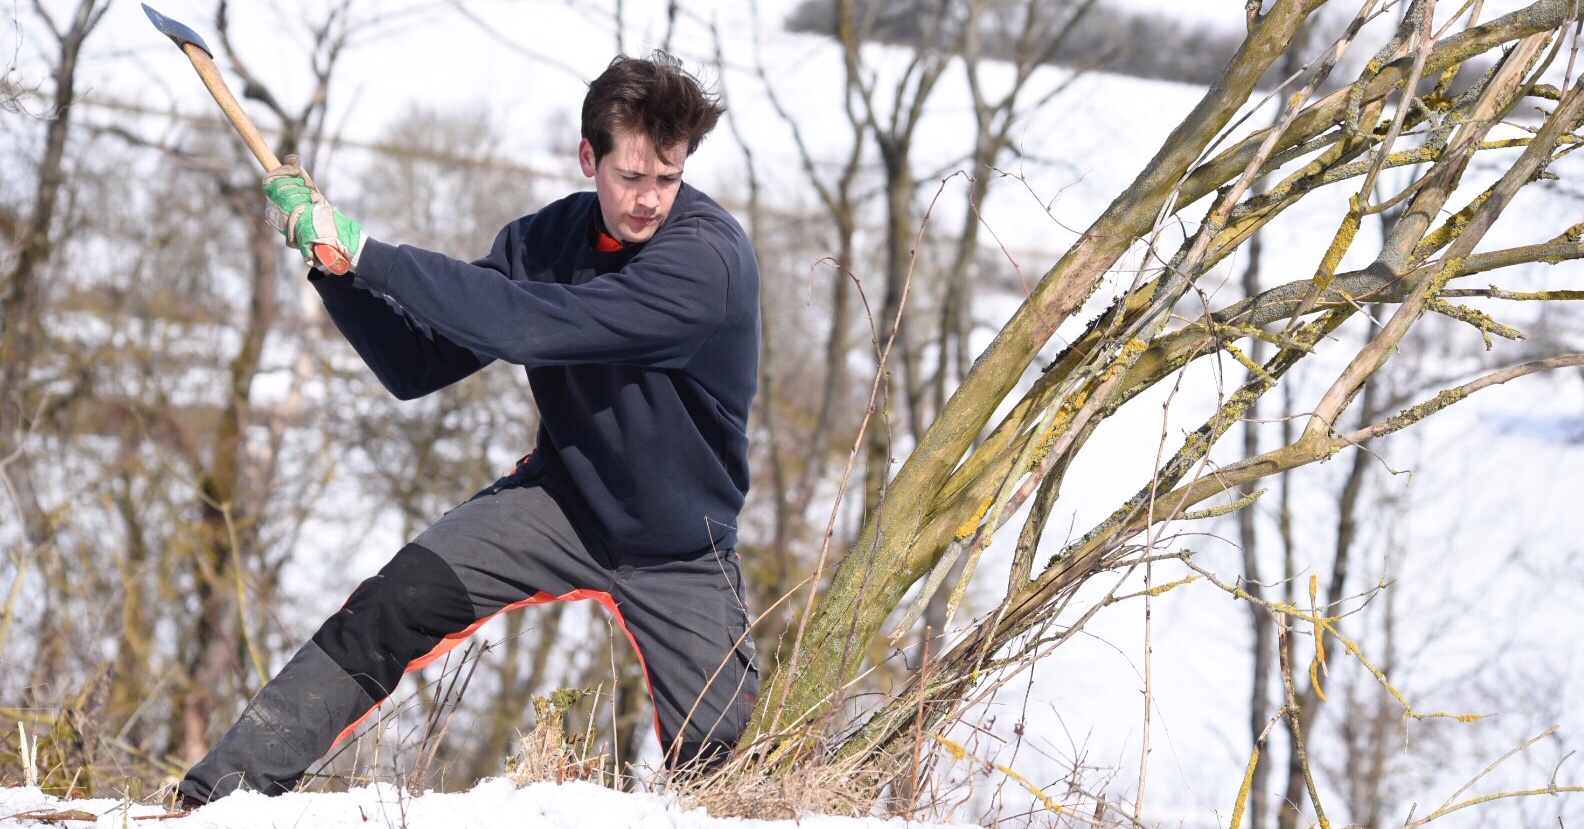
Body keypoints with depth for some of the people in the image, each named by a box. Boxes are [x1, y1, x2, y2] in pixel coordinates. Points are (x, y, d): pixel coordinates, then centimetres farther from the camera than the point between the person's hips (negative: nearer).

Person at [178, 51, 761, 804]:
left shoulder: (709, 259, -28)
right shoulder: (548, 238, -6)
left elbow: (530, 326, -37)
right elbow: (416, 367, -6)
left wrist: (366, 254, -36)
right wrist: (332, 260, -21)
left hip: (681, 554, -3)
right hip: (559, 500, 3)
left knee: (707, 757, -8)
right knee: (388, 607, -19)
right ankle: (230, 785, -14)